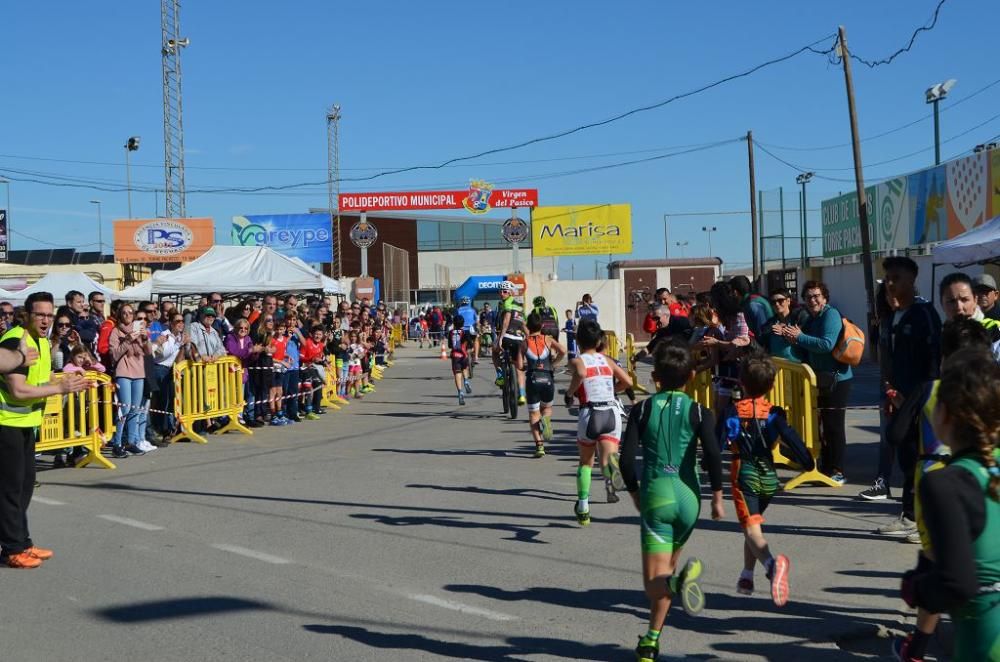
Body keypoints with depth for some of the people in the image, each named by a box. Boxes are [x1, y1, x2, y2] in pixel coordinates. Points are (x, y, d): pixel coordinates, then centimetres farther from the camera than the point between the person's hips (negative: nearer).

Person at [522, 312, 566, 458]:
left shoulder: (525, 343, 7)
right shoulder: (548, 339, 8)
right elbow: (562, 351, -9)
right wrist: (553, 362, 7)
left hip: (532, 379, -1)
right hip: (548, 379, 1)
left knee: (534, 414, 7)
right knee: (547, 407, 25)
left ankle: (539, 445, -6)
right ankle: (546, 419, -9)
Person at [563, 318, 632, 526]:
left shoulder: (577, 361, 2)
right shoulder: (606, 360, 15)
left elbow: (581, 374, -22)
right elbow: (627, 382, 9)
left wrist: (569, 392, -6)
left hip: (590, 413, -2)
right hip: (612, 412, 2)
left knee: (585, 462, 19)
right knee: (607, 458, -8)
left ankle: (583, 508, 23)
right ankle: (611, 462, -46)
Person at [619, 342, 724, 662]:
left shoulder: (642, 410, 1)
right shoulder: (698, 412, 1)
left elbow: (627, 459, -5)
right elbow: (713, 455, -12)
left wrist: (634, 492, 10)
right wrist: (717, 497, -2)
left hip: (655, 494, -2)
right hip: (688, 495, 2)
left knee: (655, 579, -3)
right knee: (666, 565, 20)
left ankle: (678, 578, -38)